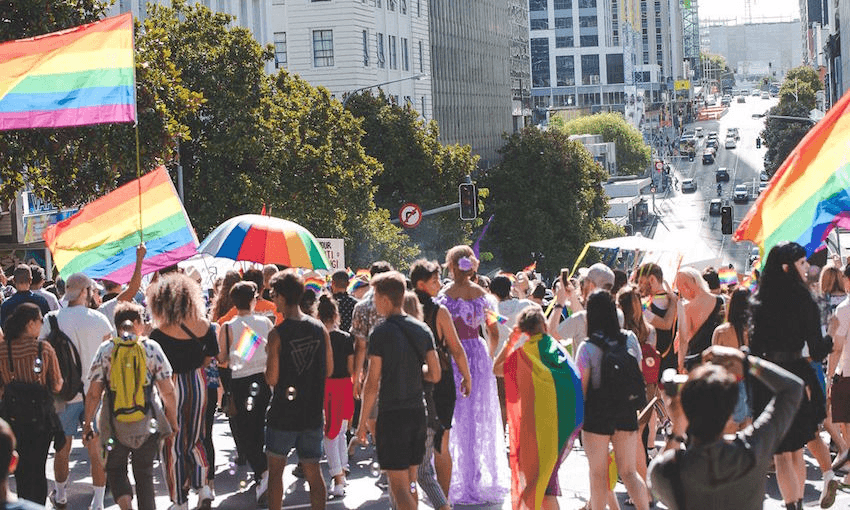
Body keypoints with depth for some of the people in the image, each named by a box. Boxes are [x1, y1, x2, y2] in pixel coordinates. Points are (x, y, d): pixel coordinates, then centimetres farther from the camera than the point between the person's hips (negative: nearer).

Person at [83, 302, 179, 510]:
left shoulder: (105, 350, -3)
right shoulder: (151, 347, -3)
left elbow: (94, 393, -3)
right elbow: (167, 390, -2)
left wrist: (87, 423, 8)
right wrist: (173, 421, 9)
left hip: (115, 425, 0)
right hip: (147, 424, 0)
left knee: (115, 469, 15)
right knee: (144, 474, 14)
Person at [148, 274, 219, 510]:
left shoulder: (159, 334, -19)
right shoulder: (204, 326, -6)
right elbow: (211, 356, 8)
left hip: (172, 387, -4)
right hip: (198, 384, 4)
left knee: (173, 446, 8)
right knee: (195, 440, 21)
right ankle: (203, 487, 8)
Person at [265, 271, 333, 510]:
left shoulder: (277, 334, -14)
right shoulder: (320, 328, 0)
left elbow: (272, 379, -14)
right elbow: (329, 370, 7)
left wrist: (267, 363, 4)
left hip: (283, 412, -4)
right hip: (313, 412, 4)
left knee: (275, 469, 9)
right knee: (313, 471, 9)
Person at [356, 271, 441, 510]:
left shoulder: (381, 333, -12)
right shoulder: (422, 329, 5)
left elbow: (372, 384, -12)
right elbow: (435, 375, 6)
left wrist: (363, 421, -4)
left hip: (392, 414, -6)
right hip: (418, 411, 6)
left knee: (399, 486, -5)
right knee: (410, 483, 17)